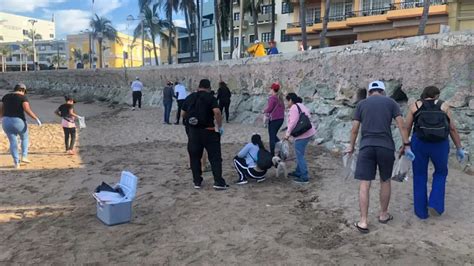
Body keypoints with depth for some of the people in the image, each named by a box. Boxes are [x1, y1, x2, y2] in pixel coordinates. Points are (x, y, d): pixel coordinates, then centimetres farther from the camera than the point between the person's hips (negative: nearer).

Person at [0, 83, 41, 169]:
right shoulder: (23, 97, -4)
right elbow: (27, 110, -17)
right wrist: (36, 118, -14)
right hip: (18, 121, -4)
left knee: (13, 142, 11)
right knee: (24, 138, 20)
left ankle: (16, 162, 8)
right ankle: (24, 156, 10)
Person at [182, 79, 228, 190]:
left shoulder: (189, 97, 8)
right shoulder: (210, 97, -6)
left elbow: (183, 114, 14)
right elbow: (217, 112, -20)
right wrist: (220, 126, -10)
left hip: (192, 131, 4)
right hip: (208, 131, -4)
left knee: (194, 157, 14)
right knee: (215, 157, 3)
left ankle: (197, 182, 18)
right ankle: (218, 182, 0)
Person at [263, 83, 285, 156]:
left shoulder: (272, 98, -14)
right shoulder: (280, 98, 9)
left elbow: (269, 108, -16)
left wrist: (264, 111, 5)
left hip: (274, 119, -7)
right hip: (281, 119, 7)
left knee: (272, 137, 2)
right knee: (274, 135, 22)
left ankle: (272, 154, 6)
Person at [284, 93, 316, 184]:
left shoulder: (294, 107, -12)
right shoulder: (300, 106, 19)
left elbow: (293, 122, -20)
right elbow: (308, 116, 18)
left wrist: (288, 133, -12)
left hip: (302, 135, -11)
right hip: (308, 132, 11)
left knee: (300, 156, -4)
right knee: (300, 154, 22)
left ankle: (304, 177, -1)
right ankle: (298, 172, 34)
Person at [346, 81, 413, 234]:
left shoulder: (362, 104, 10)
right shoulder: (391, 102, 10)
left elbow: (354, 129, 8)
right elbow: (401, 125, 2)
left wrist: (351, 147, 20)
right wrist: (406, 145, 7)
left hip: (366, 146, 0)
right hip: (386, 146, 1)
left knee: (364, 184, 0)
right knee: (385, 181, 18)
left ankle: (363, 221, -2)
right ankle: (383, 214, 31)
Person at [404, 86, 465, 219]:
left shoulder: (414, 106, 7)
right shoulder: (443, 106, 9)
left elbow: (407, 128, 4)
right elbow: (453, 129, 7)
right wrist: (459, 149, 12)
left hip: (419, 144, 0)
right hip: (440, 145, 0)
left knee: (420, 176, 16)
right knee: (441, 172, 24)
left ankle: (421, 211, 19)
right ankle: (435, 204, 11)